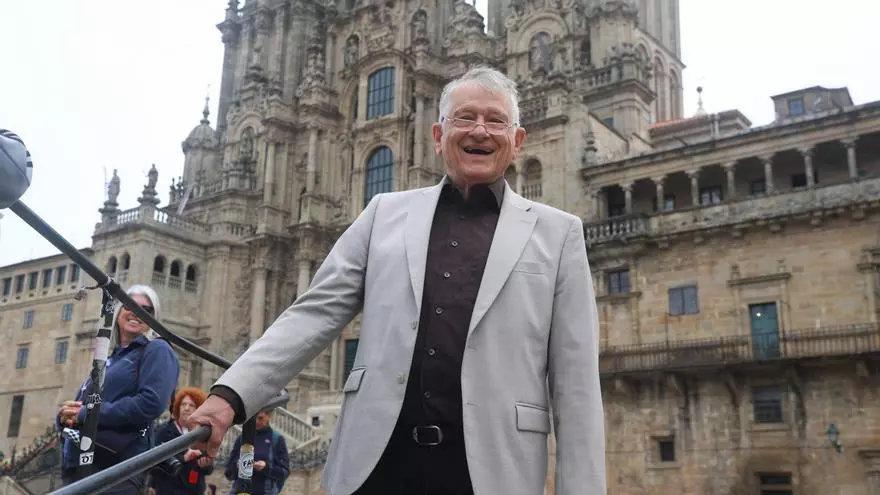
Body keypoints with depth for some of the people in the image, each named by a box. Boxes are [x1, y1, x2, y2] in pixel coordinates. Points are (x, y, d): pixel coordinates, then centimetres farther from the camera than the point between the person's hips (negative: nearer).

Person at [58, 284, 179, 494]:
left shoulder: (156, 351, -1)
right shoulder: (107, 359, 22)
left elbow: (151, 403, -17)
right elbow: (78, 407, 22)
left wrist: (84, 414, -13)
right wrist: (66, 415, -3)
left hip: (116, 470, -7)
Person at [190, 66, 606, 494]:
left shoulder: (557, 233, 6)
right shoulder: (385, 213, 10)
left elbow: (575, 380, 2)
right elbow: (316, 312, 4)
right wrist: (230, 395, -8)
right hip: (379, 460, 1)